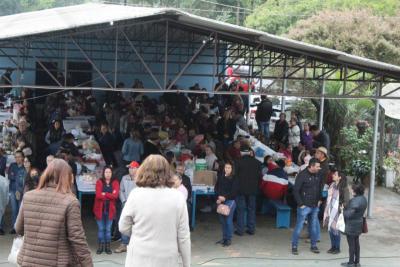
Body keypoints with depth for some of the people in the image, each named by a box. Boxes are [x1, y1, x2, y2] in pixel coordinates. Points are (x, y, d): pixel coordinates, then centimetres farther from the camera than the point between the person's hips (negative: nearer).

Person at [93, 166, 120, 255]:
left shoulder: (115, 182, 2)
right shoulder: (99, 182, -1)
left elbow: (116, 195, -11)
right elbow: (98, 195, -13)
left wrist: (104, 194, -11)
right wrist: (110, 195, -12)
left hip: (110, 210, 1)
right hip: (100, 209, -1)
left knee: (108, 229, 6)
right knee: (101, 229, 5)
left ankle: (107, 246, 14)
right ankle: (101, 246, 13)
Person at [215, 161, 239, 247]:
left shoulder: (234, 178, -6)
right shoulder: (220, 176, 7)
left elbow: (234, 191, -10)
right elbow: (216, 188, 7)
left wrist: (225, 197, -16)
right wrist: (218, 197, -6)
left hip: (230, 200, -5)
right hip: (220, 200, 5)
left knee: (228, 220, -5)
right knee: (222, 220, 10)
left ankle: (229, 239, 4)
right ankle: (224, 238, 22)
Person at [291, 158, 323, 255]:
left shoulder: (317, 175, 3)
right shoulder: (302, 175, -15)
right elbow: (296, 191, -14)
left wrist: (319, 200, 12)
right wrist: (300, 204, -14)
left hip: (315, 206, 6)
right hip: (304, 206, -6)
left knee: (314, 227, 12)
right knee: (299, 227, 0)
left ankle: (314, 246, 24)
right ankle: (294, 246, 11)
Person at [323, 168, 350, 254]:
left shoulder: (344, 188, -13)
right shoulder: (332, 185, 5)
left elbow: (346, 201, -11)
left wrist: (342, 207, -19)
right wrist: (327, 210, 13)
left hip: (337, 212, -6)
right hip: (330, 211, 6)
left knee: (335, 230, 0)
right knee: (330, 229, 10)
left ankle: (337, 248, 14)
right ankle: (333, 247, 23)